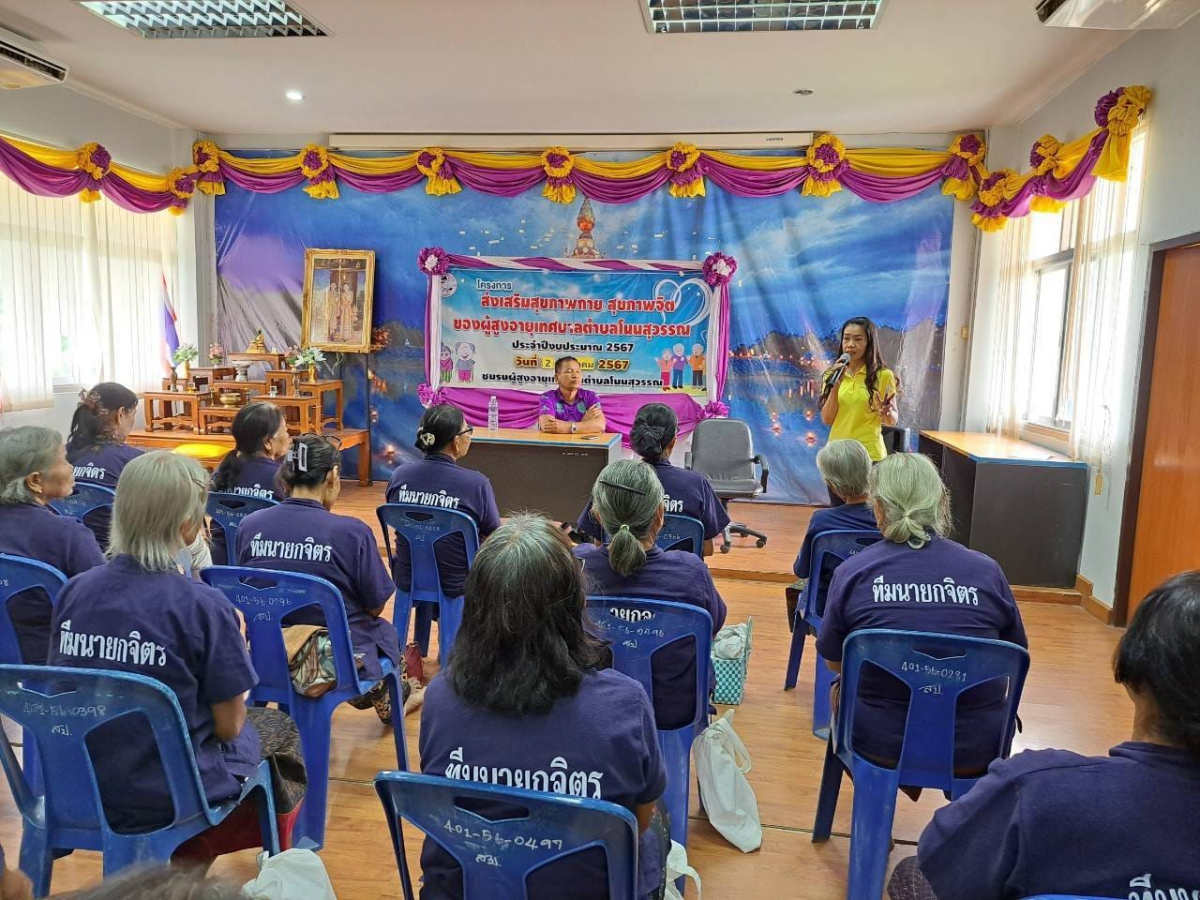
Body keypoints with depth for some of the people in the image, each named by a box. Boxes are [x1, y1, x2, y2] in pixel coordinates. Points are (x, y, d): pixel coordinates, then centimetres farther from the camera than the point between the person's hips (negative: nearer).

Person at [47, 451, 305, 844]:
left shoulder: (74, 590, -9)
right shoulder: (203, 606, -24)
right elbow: (228, 726, -14)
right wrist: (236, 646, 3)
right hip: (165, 797, -5)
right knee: (278, 725, 23)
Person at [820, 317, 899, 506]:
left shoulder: (883, 375, -5)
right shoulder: (833, 375, 5)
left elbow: (892, 421, 1)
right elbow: (826, 419, -1)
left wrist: (886, 412, -21)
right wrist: (836, 386, -11)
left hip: (870, 455, -3)